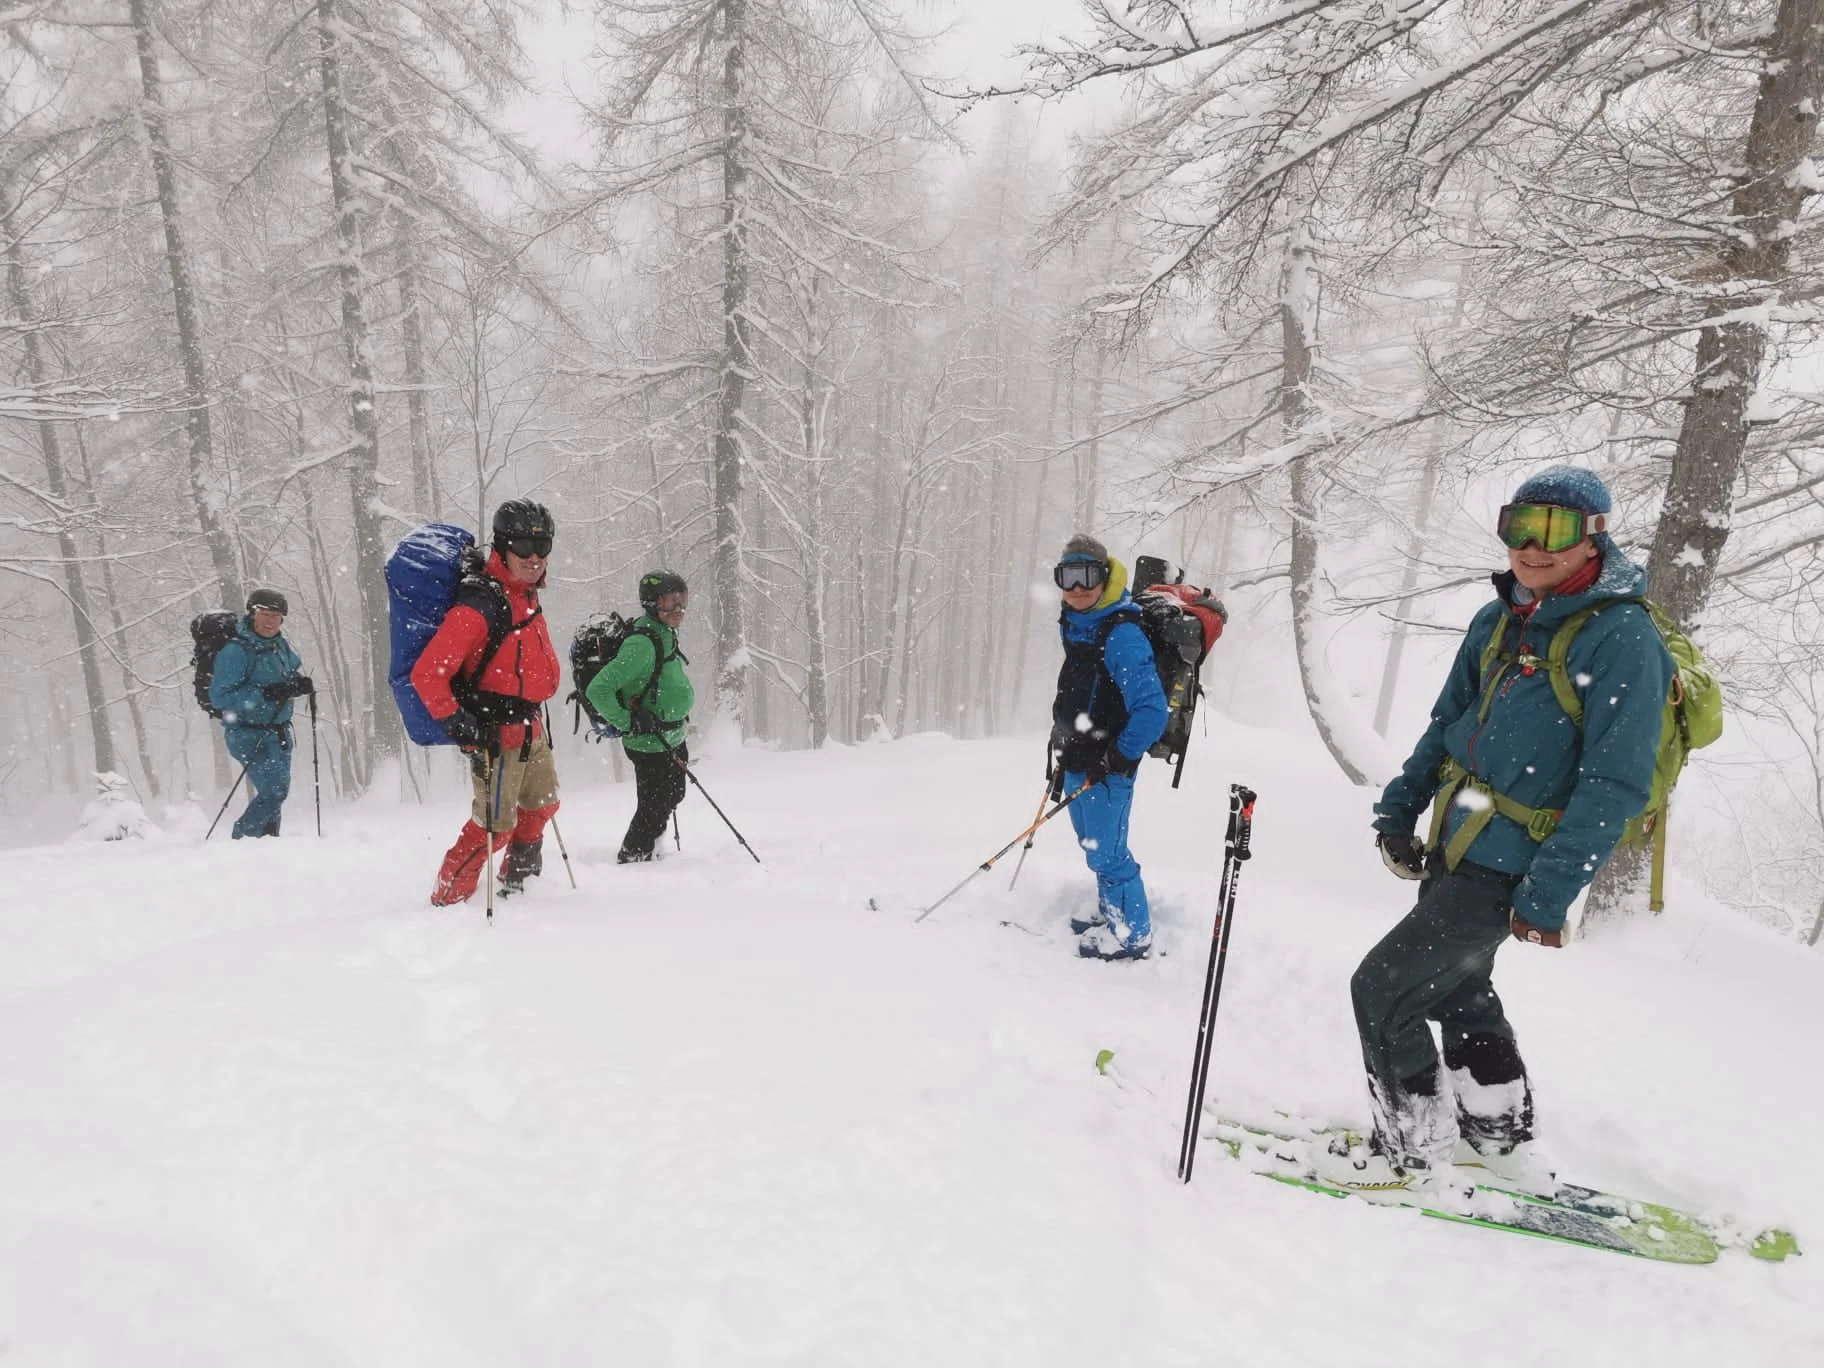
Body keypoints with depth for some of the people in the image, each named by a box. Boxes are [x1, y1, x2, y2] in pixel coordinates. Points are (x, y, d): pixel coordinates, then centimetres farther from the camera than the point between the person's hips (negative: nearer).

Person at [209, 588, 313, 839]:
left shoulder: (281, 645, 6)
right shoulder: (235, 651, -15)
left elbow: (297, 672, 19)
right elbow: (219, 697, -19)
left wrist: (301, 684, -5)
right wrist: (264, 694, -27)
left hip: (279, 732, 7)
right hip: (248, 735, -7)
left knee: (278, 790, 16)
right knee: (274, 791, -17)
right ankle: (241, 839, -1)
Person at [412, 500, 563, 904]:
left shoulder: (527, 595, 5)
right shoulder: (478, 605, -22)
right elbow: (426, 674, -24)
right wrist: (458, 724, -26)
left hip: (528, 725, 9)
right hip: (496, 731, -9)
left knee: (542, 803, 24)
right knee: (496, 823, -4)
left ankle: (516, 879, 45)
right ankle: (448, 899, 15)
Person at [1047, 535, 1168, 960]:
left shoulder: (1122, 635, -21)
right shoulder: (1074, 626, 7)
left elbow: (1151, 710, -25)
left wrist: (1116, 758, -20)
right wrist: (1058, 753, 22)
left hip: (1106, 770, -9)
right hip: (1077, 763, 9)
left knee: (1108, 854, -1)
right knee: (1094, 846, 21)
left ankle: (1134, 936, 17)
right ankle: (1112, 915, 39)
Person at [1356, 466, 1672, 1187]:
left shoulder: (1622, 638, -16)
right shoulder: (1497, 620, 7)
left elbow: (1614, 785, -20)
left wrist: (1548, 894, -22)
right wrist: (1399, 810, 11)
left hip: (1505, 870, -8)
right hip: (1452, 849, 8)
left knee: (1381, 989, -4)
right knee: (1456, 989, 22)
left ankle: (1415, 1149, 17)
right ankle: (1501, 1141, 41)